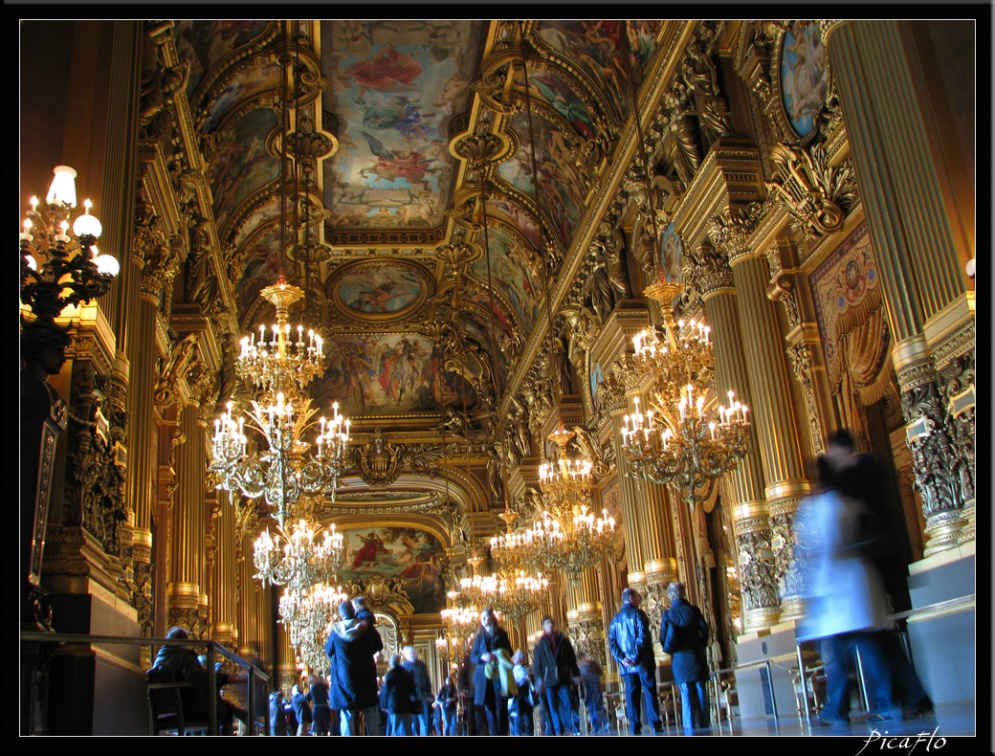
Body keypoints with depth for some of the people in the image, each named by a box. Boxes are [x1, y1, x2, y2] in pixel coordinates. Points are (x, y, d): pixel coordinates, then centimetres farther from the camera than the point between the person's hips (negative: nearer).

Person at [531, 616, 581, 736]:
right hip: (549, 679, 0)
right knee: (553, 706, 0)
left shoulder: (563, 640, 10)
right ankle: (558, 731, 7)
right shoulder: (540, 644, 7)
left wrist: (576, 674, 6)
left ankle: (568, 729, 4)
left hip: (563, 677, 0)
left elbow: (572, 659, 11)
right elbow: (536, 663, 2)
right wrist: (538, 679, -9)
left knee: (566, 703, -6)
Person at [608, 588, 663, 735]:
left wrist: (621, 659, -3)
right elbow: (642, 636, -17)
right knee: (649, 692, 0)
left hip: (626, 664, 5)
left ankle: (635, 727, 3)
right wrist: (636, 657, -15)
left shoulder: (615, 619, 12)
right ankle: (655, 724, -2)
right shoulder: (637, 614, -5)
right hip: (642, 662, -5)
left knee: (631, 695, 5)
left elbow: (611, 642, 4)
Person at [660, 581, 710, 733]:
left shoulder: (667, 614, -4)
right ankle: (704, 724, 6)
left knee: (686, 694, 3)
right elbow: (705, 630, -2)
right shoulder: (694, 610, -3)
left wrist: (669, 649, 14)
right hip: (697, 656, 1)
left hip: (680, 658, -1)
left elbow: (663, 638, -5)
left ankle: (689, 726, -1)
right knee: (701, 692, 6)